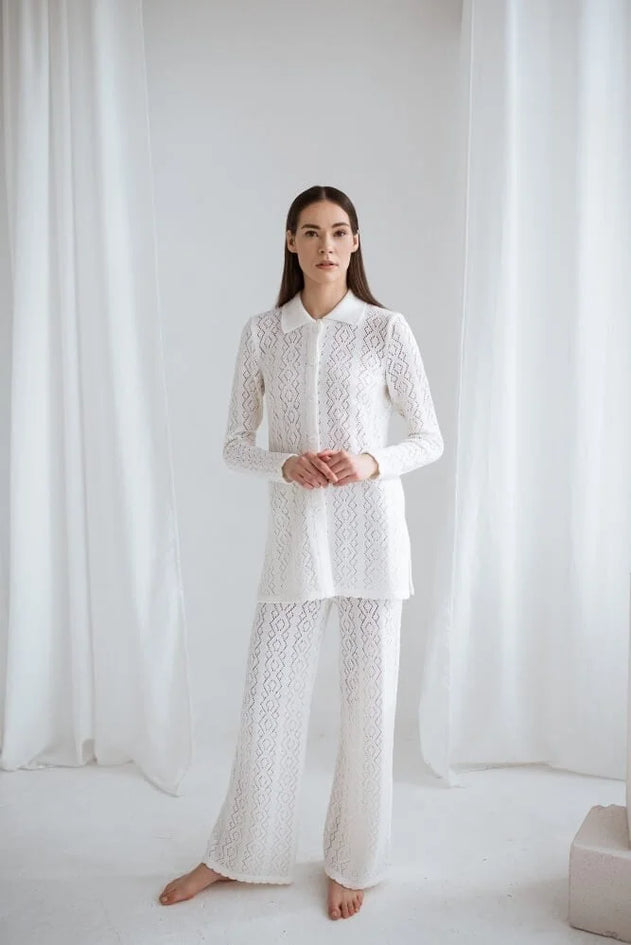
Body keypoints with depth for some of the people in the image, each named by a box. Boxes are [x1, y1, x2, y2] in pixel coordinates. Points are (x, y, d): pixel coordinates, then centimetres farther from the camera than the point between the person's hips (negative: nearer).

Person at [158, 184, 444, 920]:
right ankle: (236, 854, 29)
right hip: (295, 529, 1)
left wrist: (372, 462, -16)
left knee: (368, 697, 7)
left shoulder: (386, 329, -1)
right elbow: (235, 443, 6)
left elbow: (430, 438, 3)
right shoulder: (261, 333, 4)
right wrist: (286, 465, -14)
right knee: (267, 693, 8)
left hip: (371, 528, -1)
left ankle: (352, 862, 27)